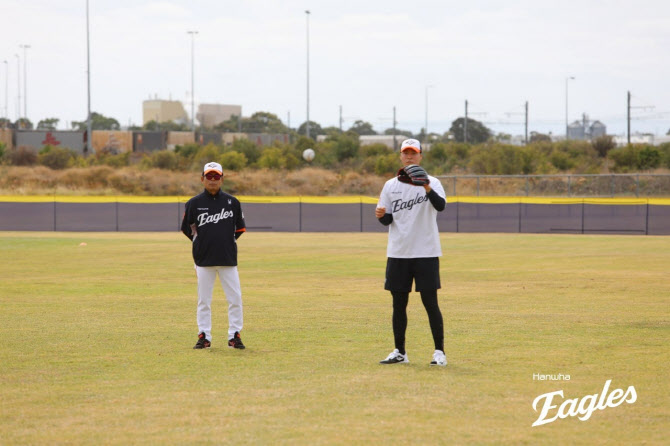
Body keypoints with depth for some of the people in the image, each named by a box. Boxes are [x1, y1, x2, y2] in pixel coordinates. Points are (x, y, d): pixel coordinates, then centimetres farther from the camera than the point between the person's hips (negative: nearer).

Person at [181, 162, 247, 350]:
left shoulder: (232, 202, 5)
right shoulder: (194, 203, 2)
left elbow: (240, 228, 15)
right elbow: (186, 228, 11)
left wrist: (227, 242, 10)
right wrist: (201, 242, 8)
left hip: (228, 259, 0)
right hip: (204, 259, 0)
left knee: (235, 298, -2)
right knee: (203, 300, 3)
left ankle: (235, 335, 6)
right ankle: (204, 337, 9)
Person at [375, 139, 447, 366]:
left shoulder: (432, 183, -2)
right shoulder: (391, 185, 10)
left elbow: (441, 205, -21)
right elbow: (387, 220, 11)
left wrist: (427, 189, -40)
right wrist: (382, 215, -13)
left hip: (426, 253, -4)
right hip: (398, 253, 4)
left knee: (430, 302, -5)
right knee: (399, 303, 7)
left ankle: (439, 351, 2)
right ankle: (399, 352, 16)